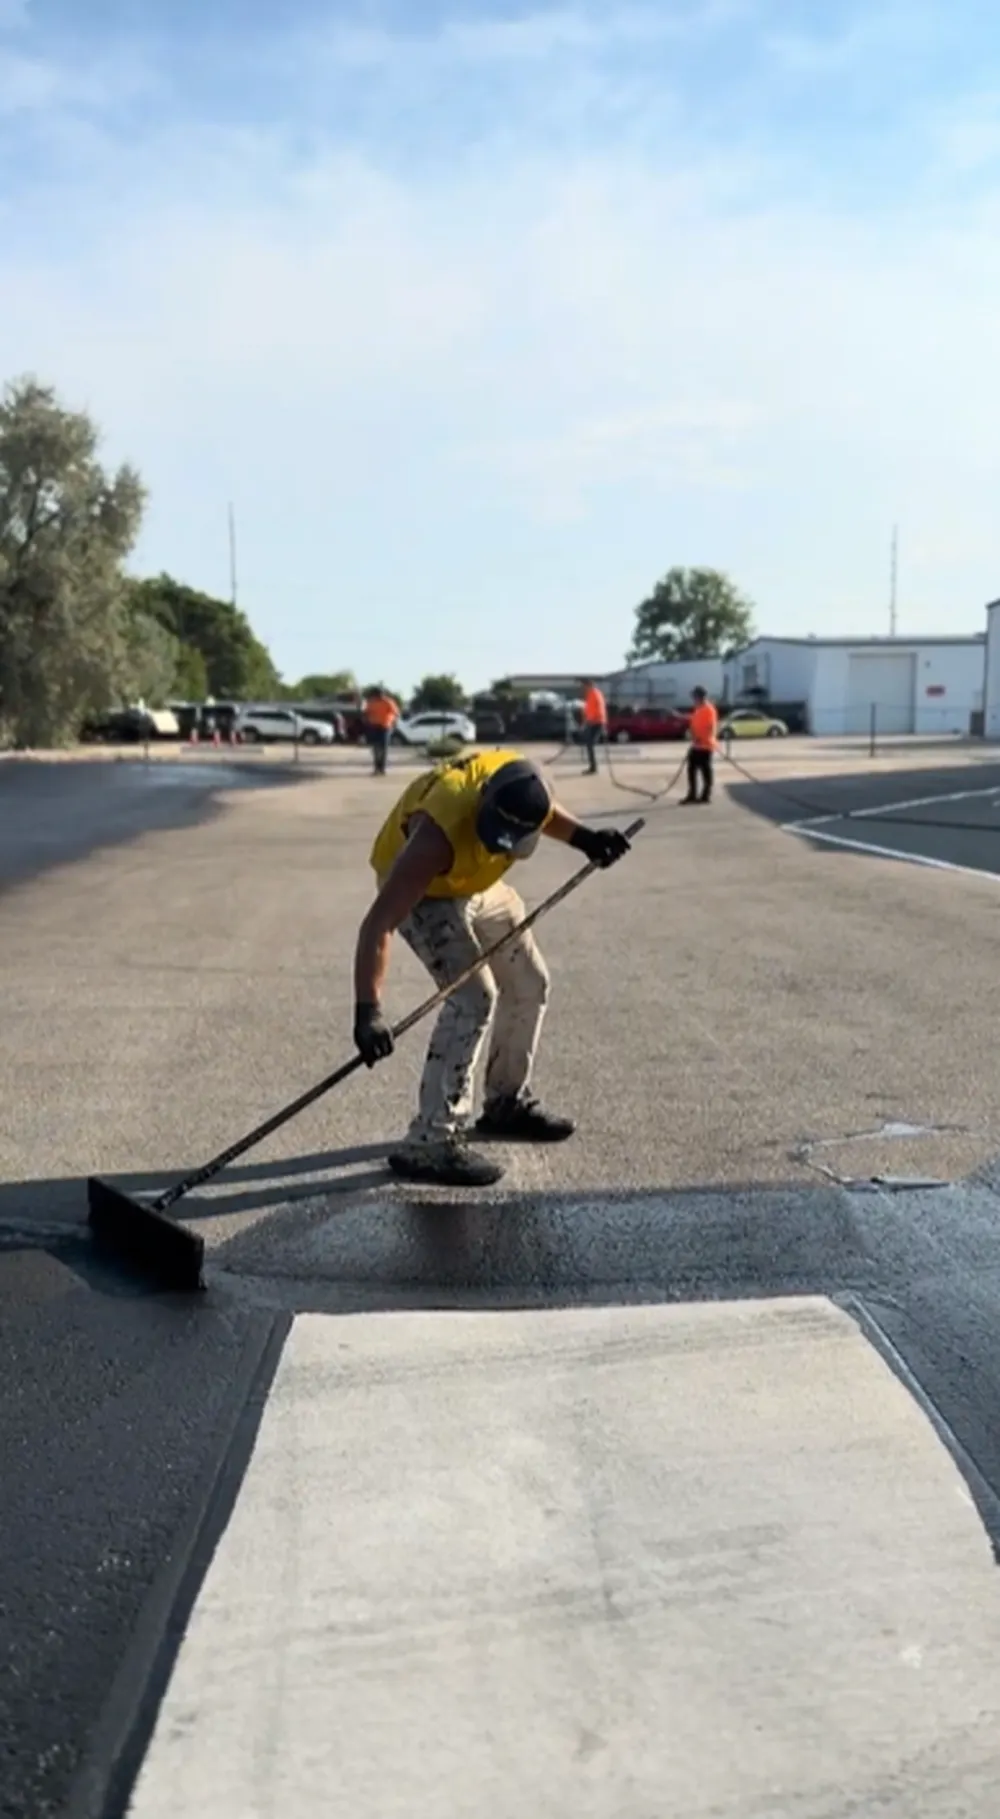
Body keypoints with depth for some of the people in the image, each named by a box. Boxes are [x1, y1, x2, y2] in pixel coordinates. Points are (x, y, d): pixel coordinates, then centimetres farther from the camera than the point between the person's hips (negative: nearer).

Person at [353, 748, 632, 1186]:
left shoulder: (521, 785, -25)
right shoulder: (442, 834, -42)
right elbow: (378, 922, -43)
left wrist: (581, 836, -12)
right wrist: (368, 1009, -49)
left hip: (479, 884, 7)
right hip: (421, 888, -7)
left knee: (529, 984, 12)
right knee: (474, 997, -22)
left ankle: (507, 1103, 32)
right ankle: (430, 1143, -18)